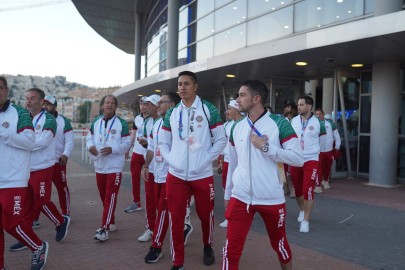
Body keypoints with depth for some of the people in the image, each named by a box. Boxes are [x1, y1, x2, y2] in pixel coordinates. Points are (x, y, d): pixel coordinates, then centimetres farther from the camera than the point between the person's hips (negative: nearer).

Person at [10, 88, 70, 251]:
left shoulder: (48, 119, -9)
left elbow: (43, 141, -21)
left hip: (42, 169, -6)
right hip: (26, 168, 6)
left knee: (42, 202, 0)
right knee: (26, 204, 10)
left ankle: (62, 222, 25)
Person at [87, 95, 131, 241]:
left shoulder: (121, 123, -5)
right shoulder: (96, 122, 9)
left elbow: (127, 144, -7)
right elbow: (89, 138, 13)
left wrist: (112, 149, -21)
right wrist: (90, 146, -10)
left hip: (114, 166, -5)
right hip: (99, 166, 6)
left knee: (110, 198, -8)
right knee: (104, 197, 15)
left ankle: (104, 229, -6)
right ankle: (110, 223, 31)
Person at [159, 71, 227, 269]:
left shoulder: (209, 110, -2)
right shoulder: (171, 113, 7)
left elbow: (221, 140, 0)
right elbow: (162, 142, 13)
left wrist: (206, 159, -9)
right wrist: (171, 160, -2)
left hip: (202, 175, -2)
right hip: (176, 175, 2)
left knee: (206, 215, 13)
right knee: (175, 218, 4)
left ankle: (208, 247, 42)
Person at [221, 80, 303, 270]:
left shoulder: (280, 124, -9)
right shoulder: (237, 127, 5)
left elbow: (298, 158, -14)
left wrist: (266, 147, -20)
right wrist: (228, 194, 15)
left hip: (272, 199, -2)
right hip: (240, 198, 3)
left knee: (279, 243, 20)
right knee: (231, 249, 0)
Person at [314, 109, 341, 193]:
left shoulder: (330, 123, 0)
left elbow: (336, 135, 7)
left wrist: (337, 146, 8)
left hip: (329, 150, 3)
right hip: (318, 150, -3)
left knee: (327, 167, 17)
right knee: (319, 168, -12)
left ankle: (326, 181, 40)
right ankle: (318, 185, -9)